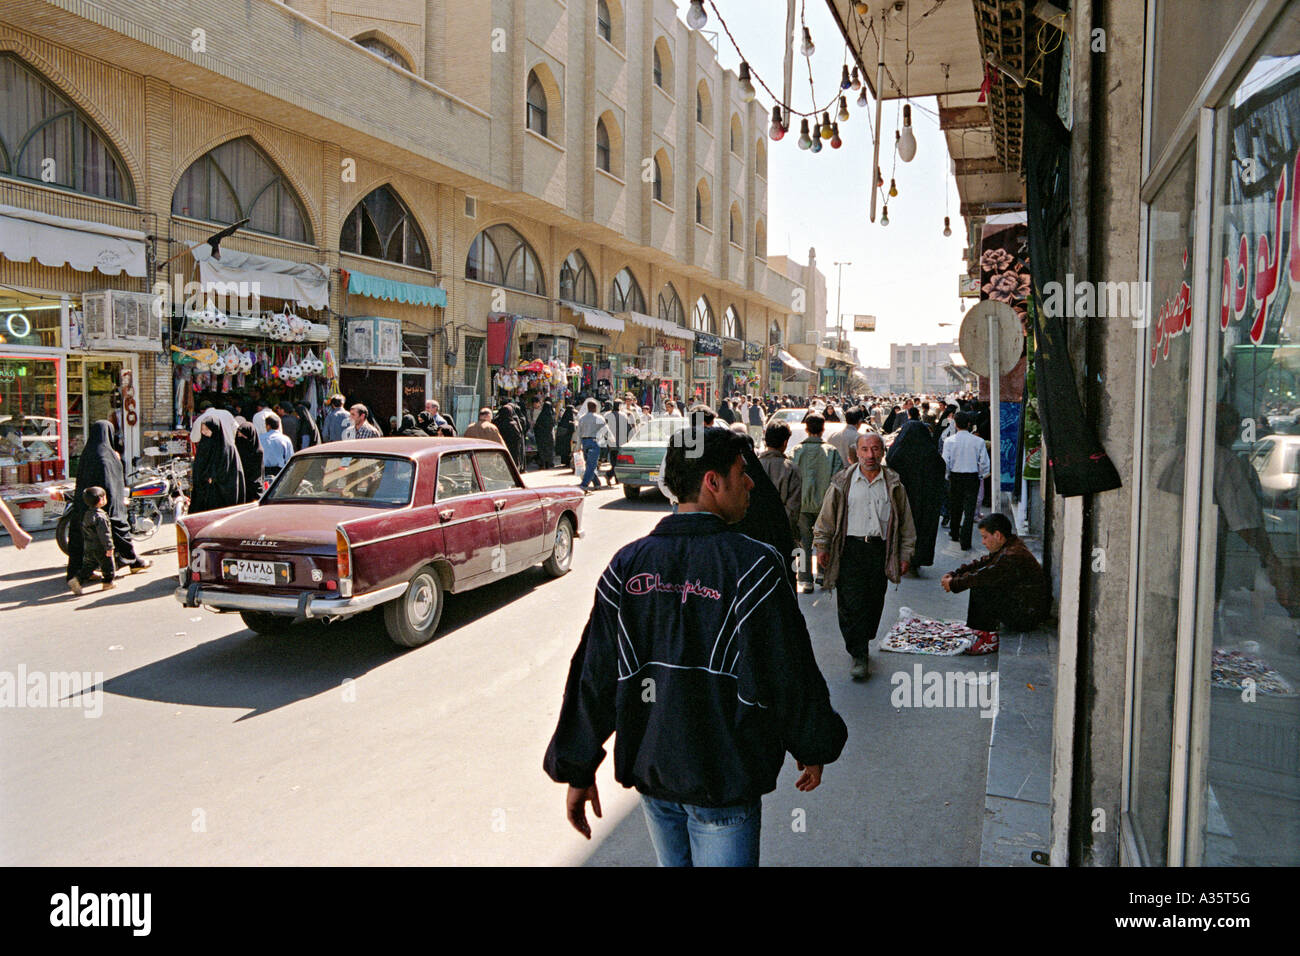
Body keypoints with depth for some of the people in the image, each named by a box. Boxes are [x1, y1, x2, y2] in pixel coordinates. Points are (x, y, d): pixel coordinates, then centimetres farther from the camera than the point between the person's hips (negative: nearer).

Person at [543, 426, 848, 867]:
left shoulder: (627, 565, -4)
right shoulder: (751, 566, -17)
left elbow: (593, 676, -2)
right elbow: (787, 674, -12)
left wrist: (578, 770, 6)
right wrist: (813, 748, 5)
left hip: (648, 769, 5)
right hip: (723, 780, -4)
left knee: (673, 861, 24)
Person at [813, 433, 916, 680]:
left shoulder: (894, 483, 7)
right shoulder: (843, 481, 4)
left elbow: (905, 521, 12)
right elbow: (827, 516, 7)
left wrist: (905, 554, 9)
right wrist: (821, 546, 3)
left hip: (880, 549, 2)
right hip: (850, 548, -2)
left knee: (874, 602, 7)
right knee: (851, 603, -7)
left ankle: (861, 644, 28)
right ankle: (859, 656, -1)